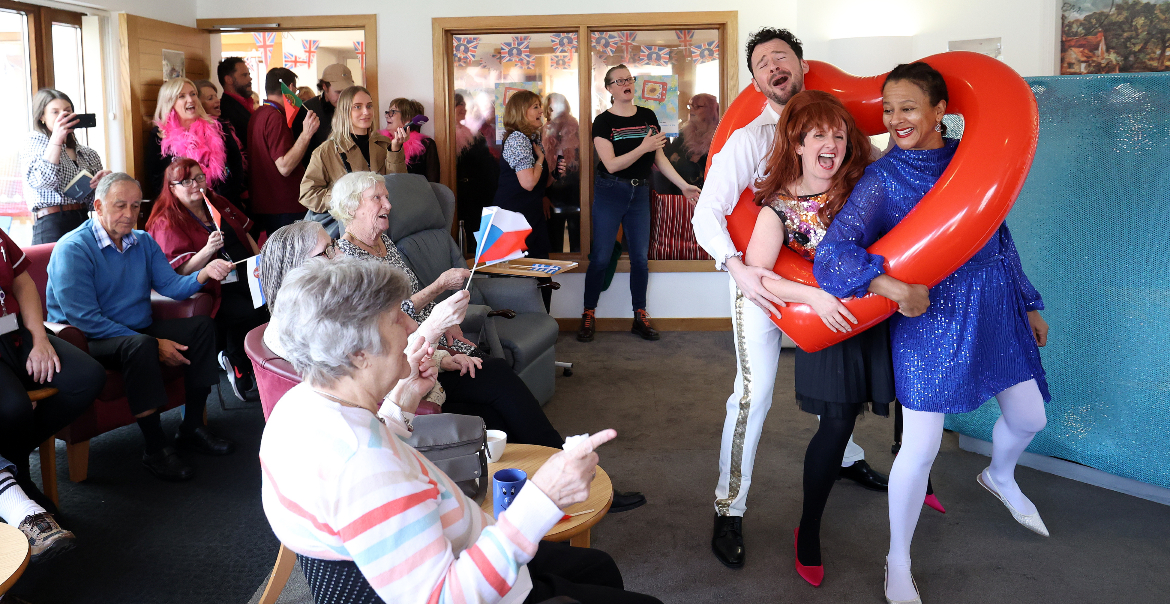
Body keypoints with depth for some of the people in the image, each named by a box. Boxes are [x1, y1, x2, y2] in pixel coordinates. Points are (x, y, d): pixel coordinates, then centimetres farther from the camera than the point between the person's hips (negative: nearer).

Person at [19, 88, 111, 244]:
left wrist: (105, 181, -5)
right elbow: (43, 180, -14)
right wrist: (56, 138, -13)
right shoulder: (33, 144, 7)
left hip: (84, 223, 4)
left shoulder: (87, 154, 16)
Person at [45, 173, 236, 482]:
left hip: (139, 331, 8)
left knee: (202, 325, -7)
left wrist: (205, 273, -21)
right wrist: (154, 345, -23)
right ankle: (155, 450, -27)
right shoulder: (72, 249, -14)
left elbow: (171, 285, 3)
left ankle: (192, 427, -4)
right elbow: (86, 320, -21)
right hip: (90, 341, -8)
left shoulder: (143, 242, 11)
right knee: (140, 345, -37)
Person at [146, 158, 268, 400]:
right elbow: (183, 271, -13)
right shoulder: (167, 224, -4)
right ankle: (239, 368, -5)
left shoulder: (217, 203, 16)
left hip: (243, 277, 7)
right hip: (211, 291, -7)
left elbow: (244, 232, 26)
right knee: (250, 313, -30)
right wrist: (208, 250, -29)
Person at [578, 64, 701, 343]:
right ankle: (588, 316, 11)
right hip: (610, 192, -4)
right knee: (600, 257, -1)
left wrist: (683, 185, 4)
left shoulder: (649, 117, 6)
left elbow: (659, 157, 10)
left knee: (640, 257, 6)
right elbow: (612, 164, -15)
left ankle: (640, 317, 16)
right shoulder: (603, 121, -6)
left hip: (640, 192, 4)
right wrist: (643, 148, -26)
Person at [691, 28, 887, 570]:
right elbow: (706, 214, -15)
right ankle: (729, 510, 3)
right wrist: (738, 269, -27)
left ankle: (846, 458, 47)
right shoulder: (748, 140, -11)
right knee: (753, 392, -9)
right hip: (760, 278, -5)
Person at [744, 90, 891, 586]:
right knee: (837, 424, -5)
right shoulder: (779, 206, -9)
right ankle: (809, 532, 15)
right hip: (831, 320, -4)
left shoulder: (863, 183, 0)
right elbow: (755, 274, -18)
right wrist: (814, 297, -24)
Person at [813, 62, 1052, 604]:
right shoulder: (883, 178, -11)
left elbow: (999, 235, 13)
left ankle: (1000, 477, 55)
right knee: (920, 448, -6)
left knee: (1029, 418, 18)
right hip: (928, 316, -5)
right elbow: (831, 253, -21)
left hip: (994, 309, 5)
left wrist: (1028, 304, 17)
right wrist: (891, 286, -35)